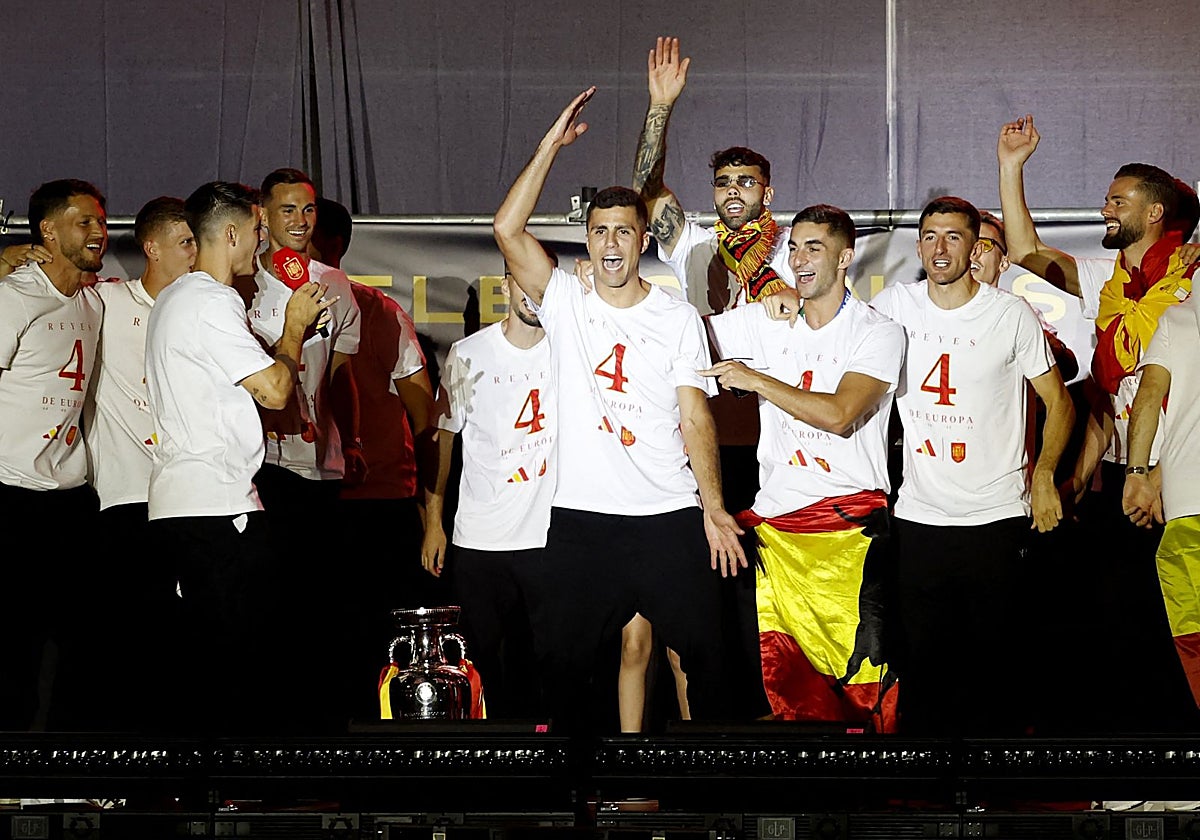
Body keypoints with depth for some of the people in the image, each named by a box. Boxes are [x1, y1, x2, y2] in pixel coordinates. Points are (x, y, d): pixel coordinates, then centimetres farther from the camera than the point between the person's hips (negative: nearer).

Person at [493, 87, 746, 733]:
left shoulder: (679, 319, 6)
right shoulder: (565, 304, 6)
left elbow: (695, 418, 1)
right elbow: (508, 229, -8)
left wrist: (714, 508, -10)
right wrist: (551, 145, -9)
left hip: (670, 517, 0)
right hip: (581, 516, 1)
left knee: (702, 652, 1)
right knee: (558, 658, 4)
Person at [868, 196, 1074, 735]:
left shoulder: (1011, 315, -1)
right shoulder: (894, 306, 4)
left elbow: (1058, 402, 4)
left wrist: (1043, 474, -6)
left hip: (996, 519, -2)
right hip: (917, 517, 2)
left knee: (995, 659, 1)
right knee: (922, 657, 5)